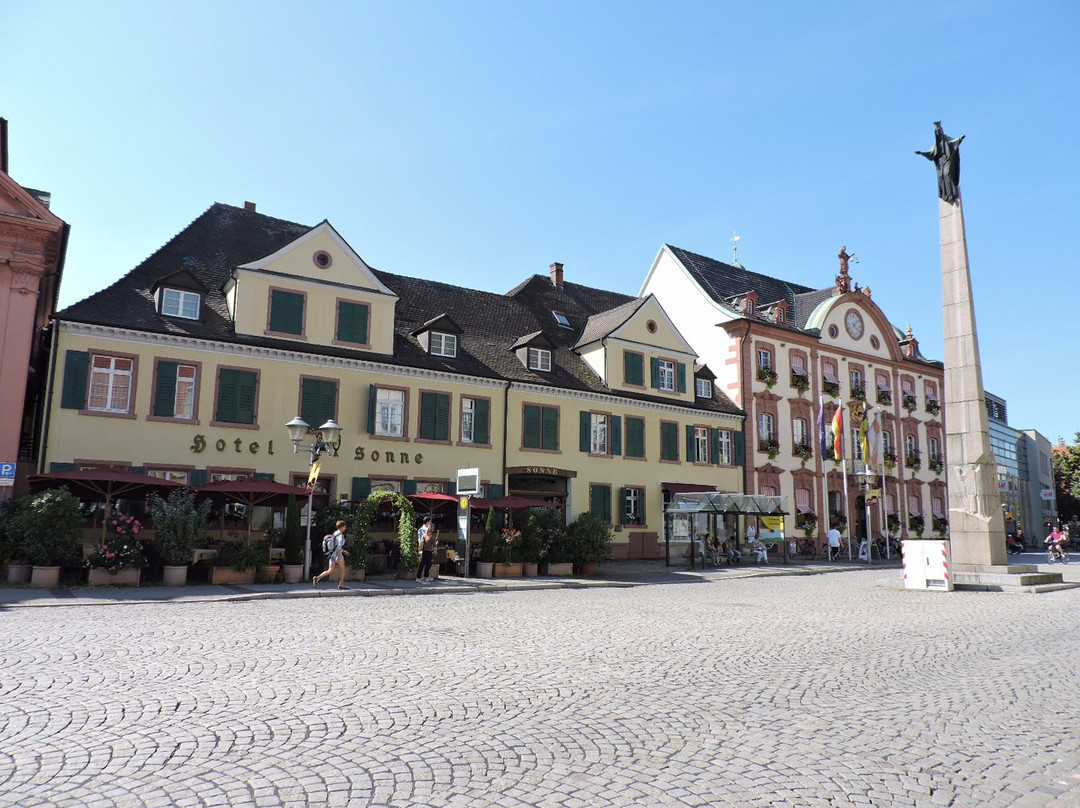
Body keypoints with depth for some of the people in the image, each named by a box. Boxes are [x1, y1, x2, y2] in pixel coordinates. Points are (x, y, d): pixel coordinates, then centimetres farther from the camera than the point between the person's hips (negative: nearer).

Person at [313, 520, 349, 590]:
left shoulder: (334, 533, 15)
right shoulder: (340, 535, -12)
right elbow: (339, 546, -21)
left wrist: (343, 550, 31)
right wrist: (338, 557, -25)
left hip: (332, 554, 8)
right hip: (337, 554, -8)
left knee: (330, 571, 4)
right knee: (342, 569, 8)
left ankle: (317, 578, -13)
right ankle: (341, 584, 14)